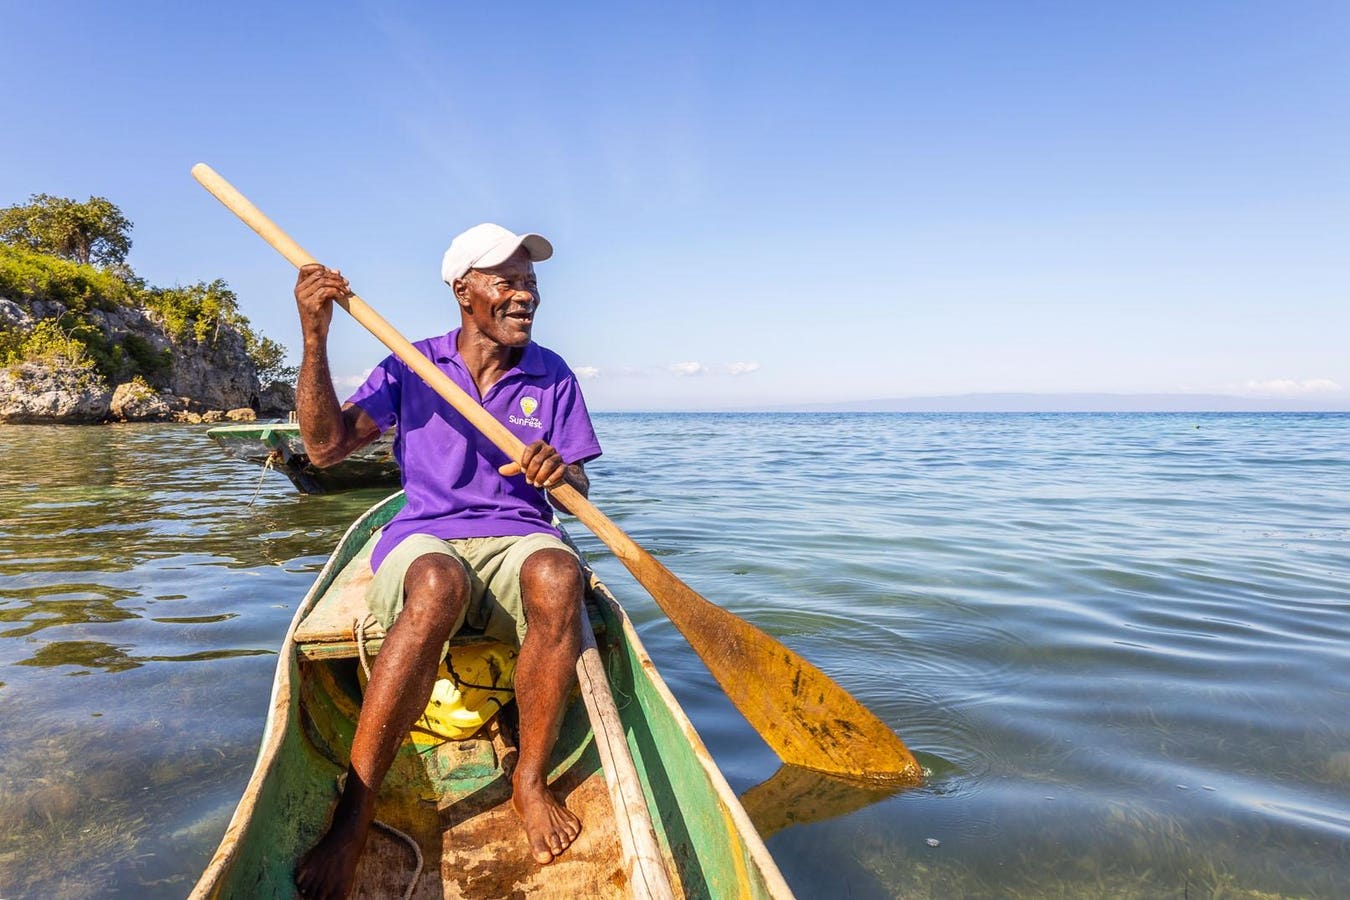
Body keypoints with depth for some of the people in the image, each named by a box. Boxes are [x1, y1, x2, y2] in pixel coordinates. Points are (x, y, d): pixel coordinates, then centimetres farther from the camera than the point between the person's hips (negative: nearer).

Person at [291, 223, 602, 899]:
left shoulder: (553, 376, 9)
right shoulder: (411, 367, 6)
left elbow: (578, 493, 8)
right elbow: (325, 446, -5)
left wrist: (561, 473, -17)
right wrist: (314, 336, -15)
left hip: (518, 540, 1)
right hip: (423, 540, -1)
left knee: (557, 578, -35)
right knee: (439, 586, -38)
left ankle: (530, 781, -17)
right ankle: (354, 812, -26)